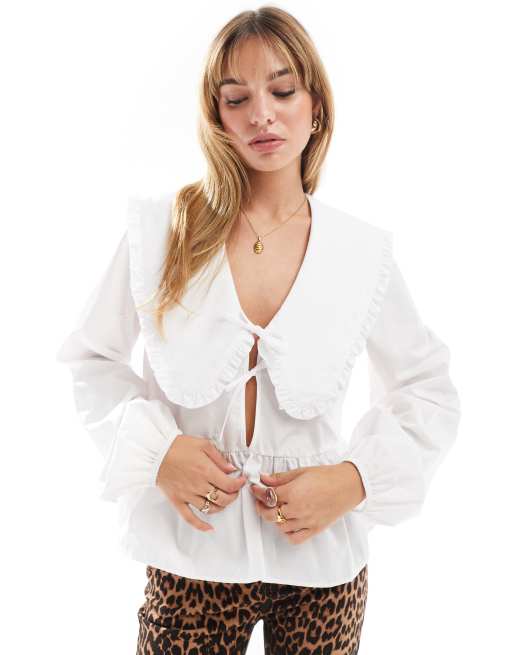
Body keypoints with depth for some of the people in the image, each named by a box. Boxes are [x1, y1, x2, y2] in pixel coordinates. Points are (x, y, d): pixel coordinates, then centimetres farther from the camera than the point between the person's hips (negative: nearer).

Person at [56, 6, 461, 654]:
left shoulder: (362, 252, -4)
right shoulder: (160, 229, -7)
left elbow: (429, 394, 6)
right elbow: (90, 359, 3)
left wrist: (356, 479, -10)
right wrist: (154, 447, -14)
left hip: (323, 560, 1)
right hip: (191, 556, -1)